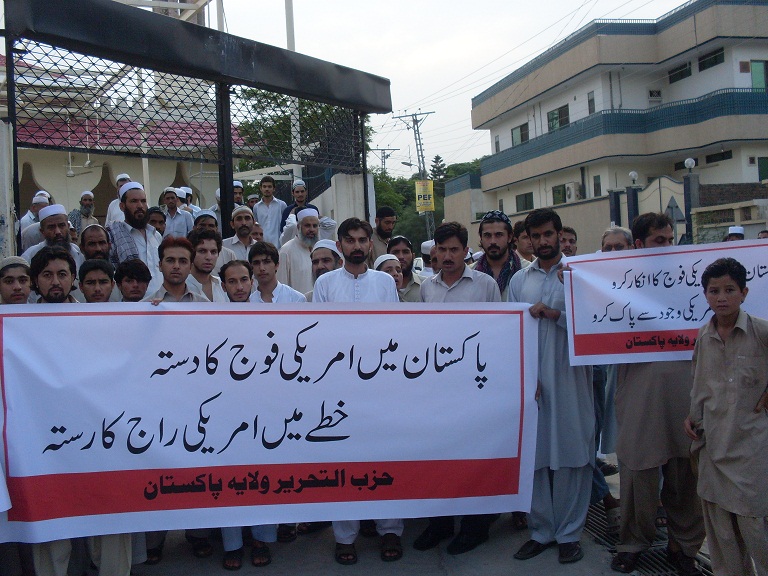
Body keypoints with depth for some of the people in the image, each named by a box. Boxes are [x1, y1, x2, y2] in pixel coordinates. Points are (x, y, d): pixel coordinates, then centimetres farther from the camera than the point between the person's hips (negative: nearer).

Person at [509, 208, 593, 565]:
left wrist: (556, 314, -16)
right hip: (531, 380, 3)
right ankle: (541, 531, 21)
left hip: (570, 379, -2)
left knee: (572, 455, 3)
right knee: (534, 457, 7)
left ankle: (569, 533, 17)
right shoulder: (519, 280, 10)